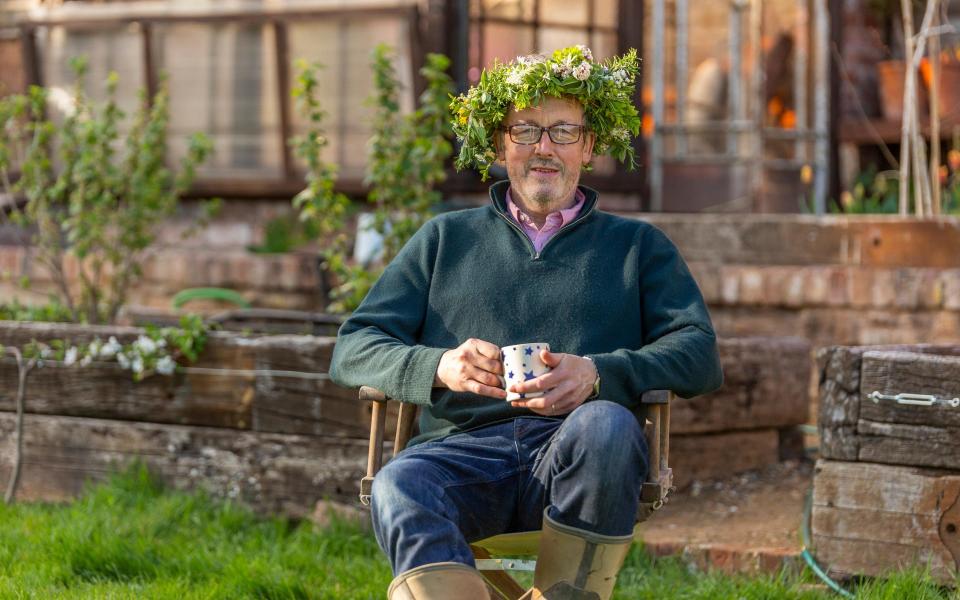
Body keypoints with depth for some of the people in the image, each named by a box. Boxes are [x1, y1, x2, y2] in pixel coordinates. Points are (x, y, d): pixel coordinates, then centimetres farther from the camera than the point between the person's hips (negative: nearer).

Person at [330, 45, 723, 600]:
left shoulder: (638, 245, 25)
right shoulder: (446, 238, 28)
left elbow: (700, 354, 9)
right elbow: (353, 350, 18)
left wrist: (597, 374, -11)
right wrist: (439, 366, -5)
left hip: (572, 451, 0)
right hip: (465, 447, 1)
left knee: (606, 425, -37)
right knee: (399, 486, -34)